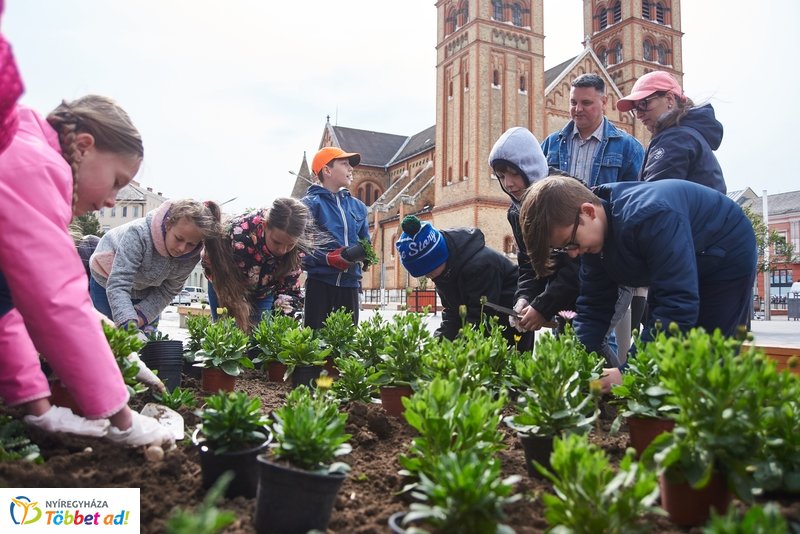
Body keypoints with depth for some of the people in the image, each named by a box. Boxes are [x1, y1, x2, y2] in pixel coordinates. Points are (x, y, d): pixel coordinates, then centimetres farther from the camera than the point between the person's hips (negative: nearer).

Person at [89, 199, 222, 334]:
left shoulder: (191, 257, -25)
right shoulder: (138, 233, -39)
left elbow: (166, 293, -16)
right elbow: (117, 286, -43)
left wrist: (139, 319, -29)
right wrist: (130, 326, -53)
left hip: (145, 291, 4)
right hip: (108, 283, -3)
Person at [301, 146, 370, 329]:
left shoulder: (358, 206, 15)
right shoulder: (310, 204, -4)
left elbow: (366, 243, 19)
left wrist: (364, 253, -5)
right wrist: (334, 258, -22)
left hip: (350, 285, 5)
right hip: (320, 284, -5)